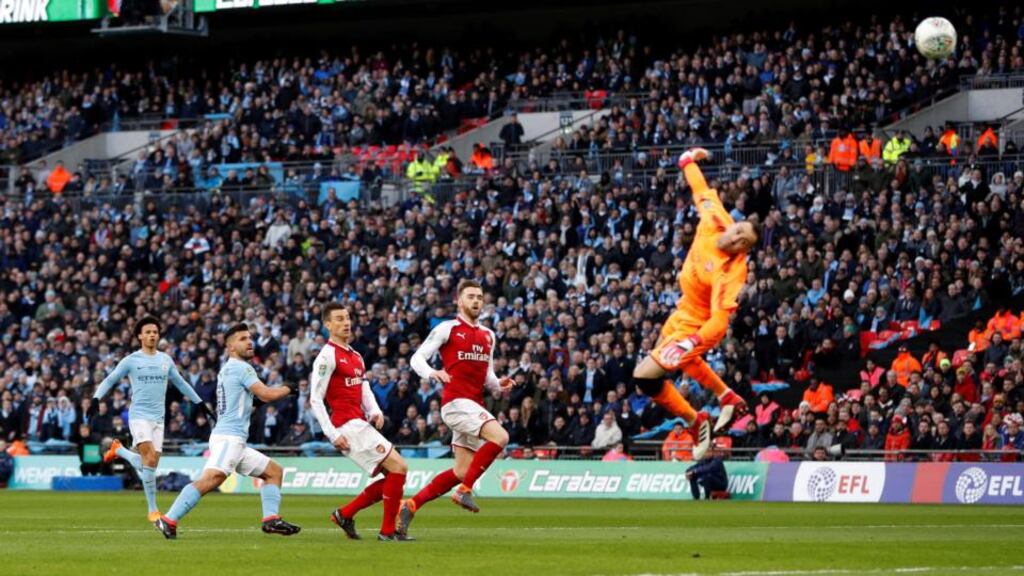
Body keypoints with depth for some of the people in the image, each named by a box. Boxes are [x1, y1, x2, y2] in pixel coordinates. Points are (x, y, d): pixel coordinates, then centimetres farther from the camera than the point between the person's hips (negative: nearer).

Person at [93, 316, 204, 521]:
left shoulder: (165, 360, 12)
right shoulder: (131, 360, 0)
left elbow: (180, 383, 23)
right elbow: (109, 380, 4)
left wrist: (199, 402, 23)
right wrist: (96, 398, -11)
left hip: (158, 418, 5)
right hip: (139, 417, -5)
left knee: (150, 464, 0)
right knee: (150, 460, -19)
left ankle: (119, 450, 29)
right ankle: (153, 510, -11)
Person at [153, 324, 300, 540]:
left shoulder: (227, 369, 23)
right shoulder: (241, 367, -5)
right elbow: (266, 394, -12)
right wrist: (289, 388, 5)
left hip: (236, 443, 11)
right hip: (229, 438, -11)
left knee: (274, 471, 14)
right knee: (212, 478, -28)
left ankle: (271, 519, 0)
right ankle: (168, 520, -35)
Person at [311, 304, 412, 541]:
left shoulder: (355, 356, 18)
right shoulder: (327, 356, -9)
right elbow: (315, 400, -12)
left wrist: (375, 411, 1)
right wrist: (333, 434, -17)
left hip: (361, 425, 9)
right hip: (348, 427, -9)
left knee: (393, 476, 7)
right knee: (399, 468, -13)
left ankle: (345, 514, 14)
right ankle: (388, 531, -7)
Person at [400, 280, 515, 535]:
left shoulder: (488, 336, 19)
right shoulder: (447, 329, -1)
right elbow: (417, 358, -3)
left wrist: (498, 385, 4)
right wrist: (432, 373, -24)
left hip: (475, 406, 8)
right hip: (456, 401, -8)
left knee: (461, 472, 4)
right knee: (500, 437, -27)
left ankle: (410, 506, 13)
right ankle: (465, 490, -19)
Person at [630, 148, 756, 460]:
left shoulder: (733, 271, -35)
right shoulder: (715, 222, -19)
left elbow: (720, 321, -41)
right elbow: (702, 191, -1)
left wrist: (691, 343, -51)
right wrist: (688, 161, 10)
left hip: (696, 325, -9)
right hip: (683, 313, 9)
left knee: (645, 376, -15)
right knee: (682, 359, 36)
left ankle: (695, 422, 5)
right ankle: (727, 397, 56)